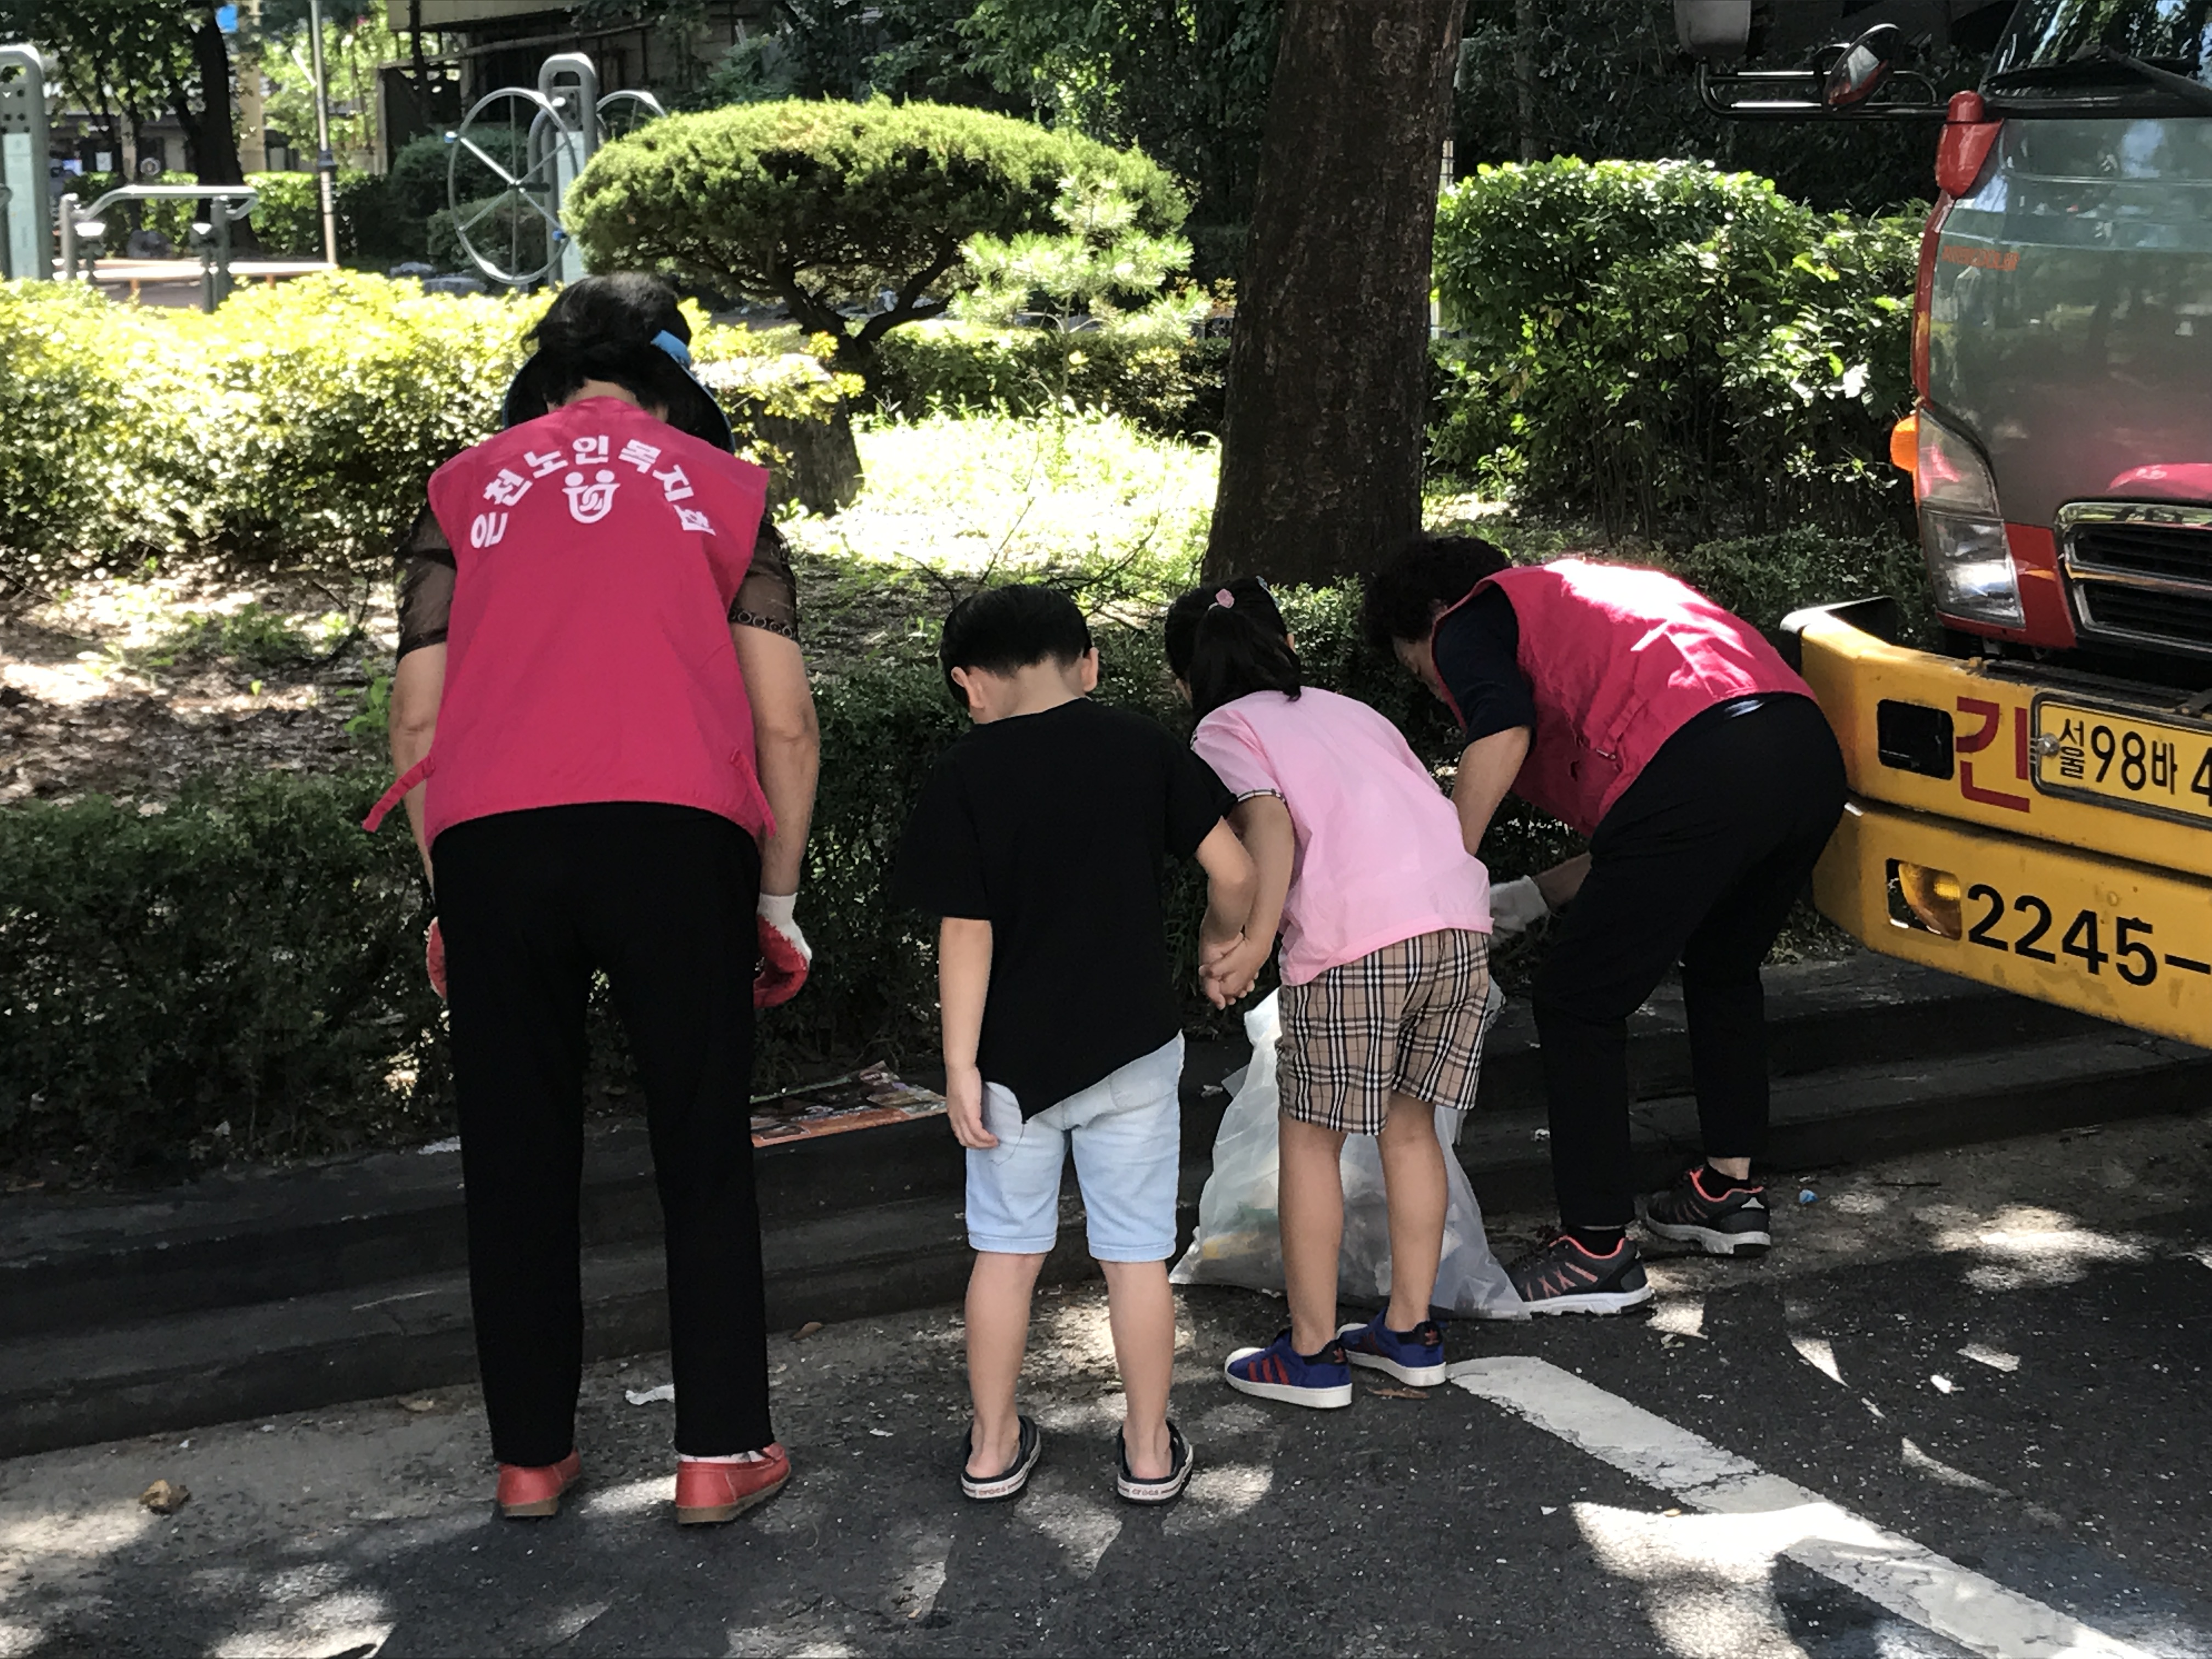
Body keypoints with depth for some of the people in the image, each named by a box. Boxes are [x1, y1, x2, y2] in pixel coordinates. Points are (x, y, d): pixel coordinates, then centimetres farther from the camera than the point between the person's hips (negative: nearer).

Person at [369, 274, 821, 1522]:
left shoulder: (467, 489, 18)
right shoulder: (722, 486, 16)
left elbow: (416, 723, 12)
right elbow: (784, 722, 9)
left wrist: (449, 897, 20)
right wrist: (779, 900, 16)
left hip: (487, 837, 1)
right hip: (677, 832, -1)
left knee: (518, 1160, 12)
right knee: (705, 1157, 10)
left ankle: (532, 1455, 19)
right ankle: (721, 1452, 13)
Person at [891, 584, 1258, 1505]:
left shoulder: (963, 776, -7)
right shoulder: (1143, 747, -3)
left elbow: (967, 931, -12)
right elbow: (1234, 873, -6)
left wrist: (960, 1064, -8)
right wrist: (1220, 948, 14)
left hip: (1013, 1056, 0)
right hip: (1131, 1048, 1)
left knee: (1006, 1251, 13)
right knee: (1137, 1253, 10)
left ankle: (994, 1447, 23)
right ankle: (1148, 1450, 19)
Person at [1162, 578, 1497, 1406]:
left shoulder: (1225, 730, 11)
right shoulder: (1347, 709, 28)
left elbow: (1270, 818, -8)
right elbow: (1429, 801, 21)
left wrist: (1256, 940, -13)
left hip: (1356, 940, -6)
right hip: (1460, 922, 6)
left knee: (1311, 1138, 9)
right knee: (1409, 1124, 20)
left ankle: (1311, 1353, 16)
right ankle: (1409, 1332, 28)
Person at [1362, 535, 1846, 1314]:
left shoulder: (1468, 623, 14)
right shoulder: (1587, 589, 38)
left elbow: (1503, 732, -11)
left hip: (1697, 772, -9)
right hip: (1812, 750, 9)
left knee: (1577, 1007, 6)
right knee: (1723, 970, 31)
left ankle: (1599, 1251, 9)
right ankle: (1729, 1191, 38)